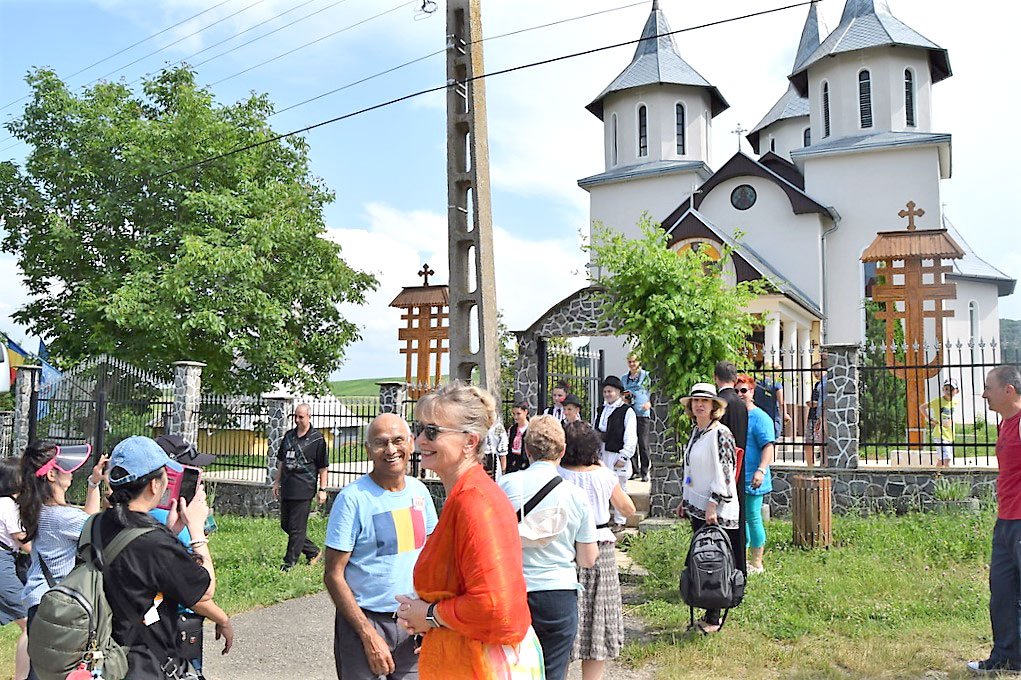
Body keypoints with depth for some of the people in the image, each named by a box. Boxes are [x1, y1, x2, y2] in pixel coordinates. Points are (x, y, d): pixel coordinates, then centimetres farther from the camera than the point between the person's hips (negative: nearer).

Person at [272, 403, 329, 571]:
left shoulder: (317, 439, -7)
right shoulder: (289, 436, 11)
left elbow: (323, 467, -5)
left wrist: (322, 489, -8)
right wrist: (277, 482, 17)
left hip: (303, 490, -7)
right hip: (286, 489, 7)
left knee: (296, 528, -1)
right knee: (285, 525, 13)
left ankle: (290, 562, 11)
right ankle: (313, 552, 26)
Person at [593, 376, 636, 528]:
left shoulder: (627, 411, -7)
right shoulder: (601, 410, 12)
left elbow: (630, 437, -10)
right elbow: (593, 432, 17)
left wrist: (623, 457, -14)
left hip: (617, 456, -5)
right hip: (601, 455, 6)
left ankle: (619, 521, 16)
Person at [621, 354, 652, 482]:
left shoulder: (646, 375, 3)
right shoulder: (624, 378, 16)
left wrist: (649, 402, -13)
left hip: (643, 414, -4)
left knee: (643, 443, -5)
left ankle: (644, 472, 3)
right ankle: (635, 471, 14)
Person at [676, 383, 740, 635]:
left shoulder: (720, 433, -14)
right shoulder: (695, 431, 13)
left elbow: (724, 473, -18)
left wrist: (713, 505, -21)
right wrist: (684, 500, 21)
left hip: (716, 510, -9)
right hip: (696, 507, 9)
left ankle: (713, 619, 5)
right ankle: (708, 613, 21)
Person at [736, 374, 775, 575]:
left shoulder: (759, 417, -10)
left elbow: (768, 446, -17)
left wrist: (761, 470, -28)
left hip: (751, 479, -7)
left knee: (753, 518, 0)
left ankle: (756, 564, 10)